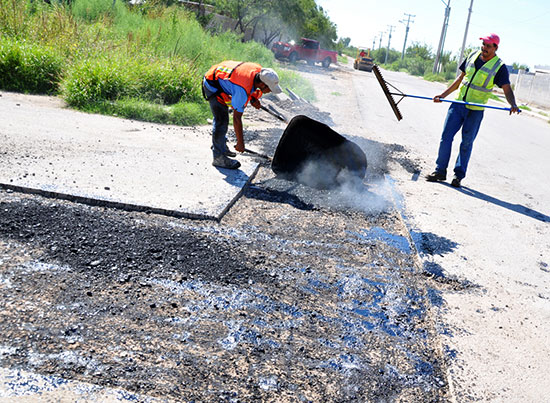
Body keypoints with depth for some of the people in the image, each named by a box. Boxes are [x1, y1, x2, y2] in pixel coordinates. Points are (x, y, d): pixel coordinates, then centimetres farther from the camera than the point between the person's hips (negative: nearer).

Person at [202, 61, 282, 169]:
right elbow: (237, 118, -31)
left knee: (222, 117, 21)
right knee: (221, 120, -12)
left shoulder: (259, 70, -16)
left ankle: (220, 147, 37)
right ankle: (218, 158, -4)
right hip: (212, 86, -10)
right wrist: (240, 143, -25)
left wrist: (253, 98, -3)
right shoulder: (242, 90, -37)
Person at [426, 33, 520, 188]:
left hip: (475, 111, -4)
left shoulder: (500, 67, -6)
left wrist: (513, 104, -33)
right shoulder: (472, 56, 7)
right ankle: (440, 171, 8)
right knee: (446, 136, -1)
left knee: (467, 143, 2)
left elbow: (507, 89, -12)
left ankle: (459, 175, 12)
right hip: (458, 104, 4)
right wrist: (444, 95, 13)